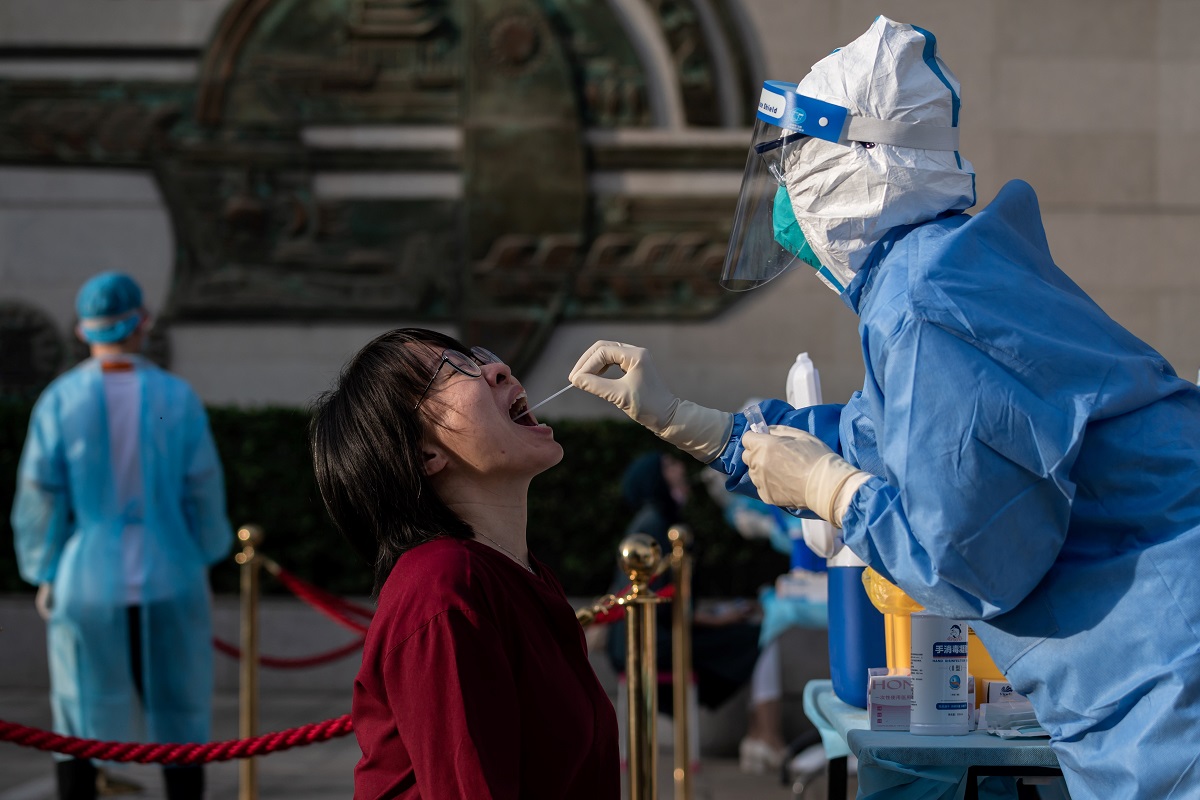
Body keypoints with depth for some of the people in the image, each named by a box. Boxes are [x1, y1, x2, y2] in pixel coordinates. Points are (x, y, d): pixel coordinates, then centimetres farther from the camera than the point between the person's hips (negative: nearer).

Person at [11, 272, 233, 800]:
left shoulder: (60, 400, -8)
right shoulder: (176, 399, -7)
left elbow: (40, 495, -6)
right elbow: (204, 492, -3)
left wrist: (43, 573, 7)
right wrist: (204, 558, 12)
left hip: (88, 584, 0)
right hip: (168, 580, 0)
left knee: (80, 723, 10)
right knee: (178, 716, 12)